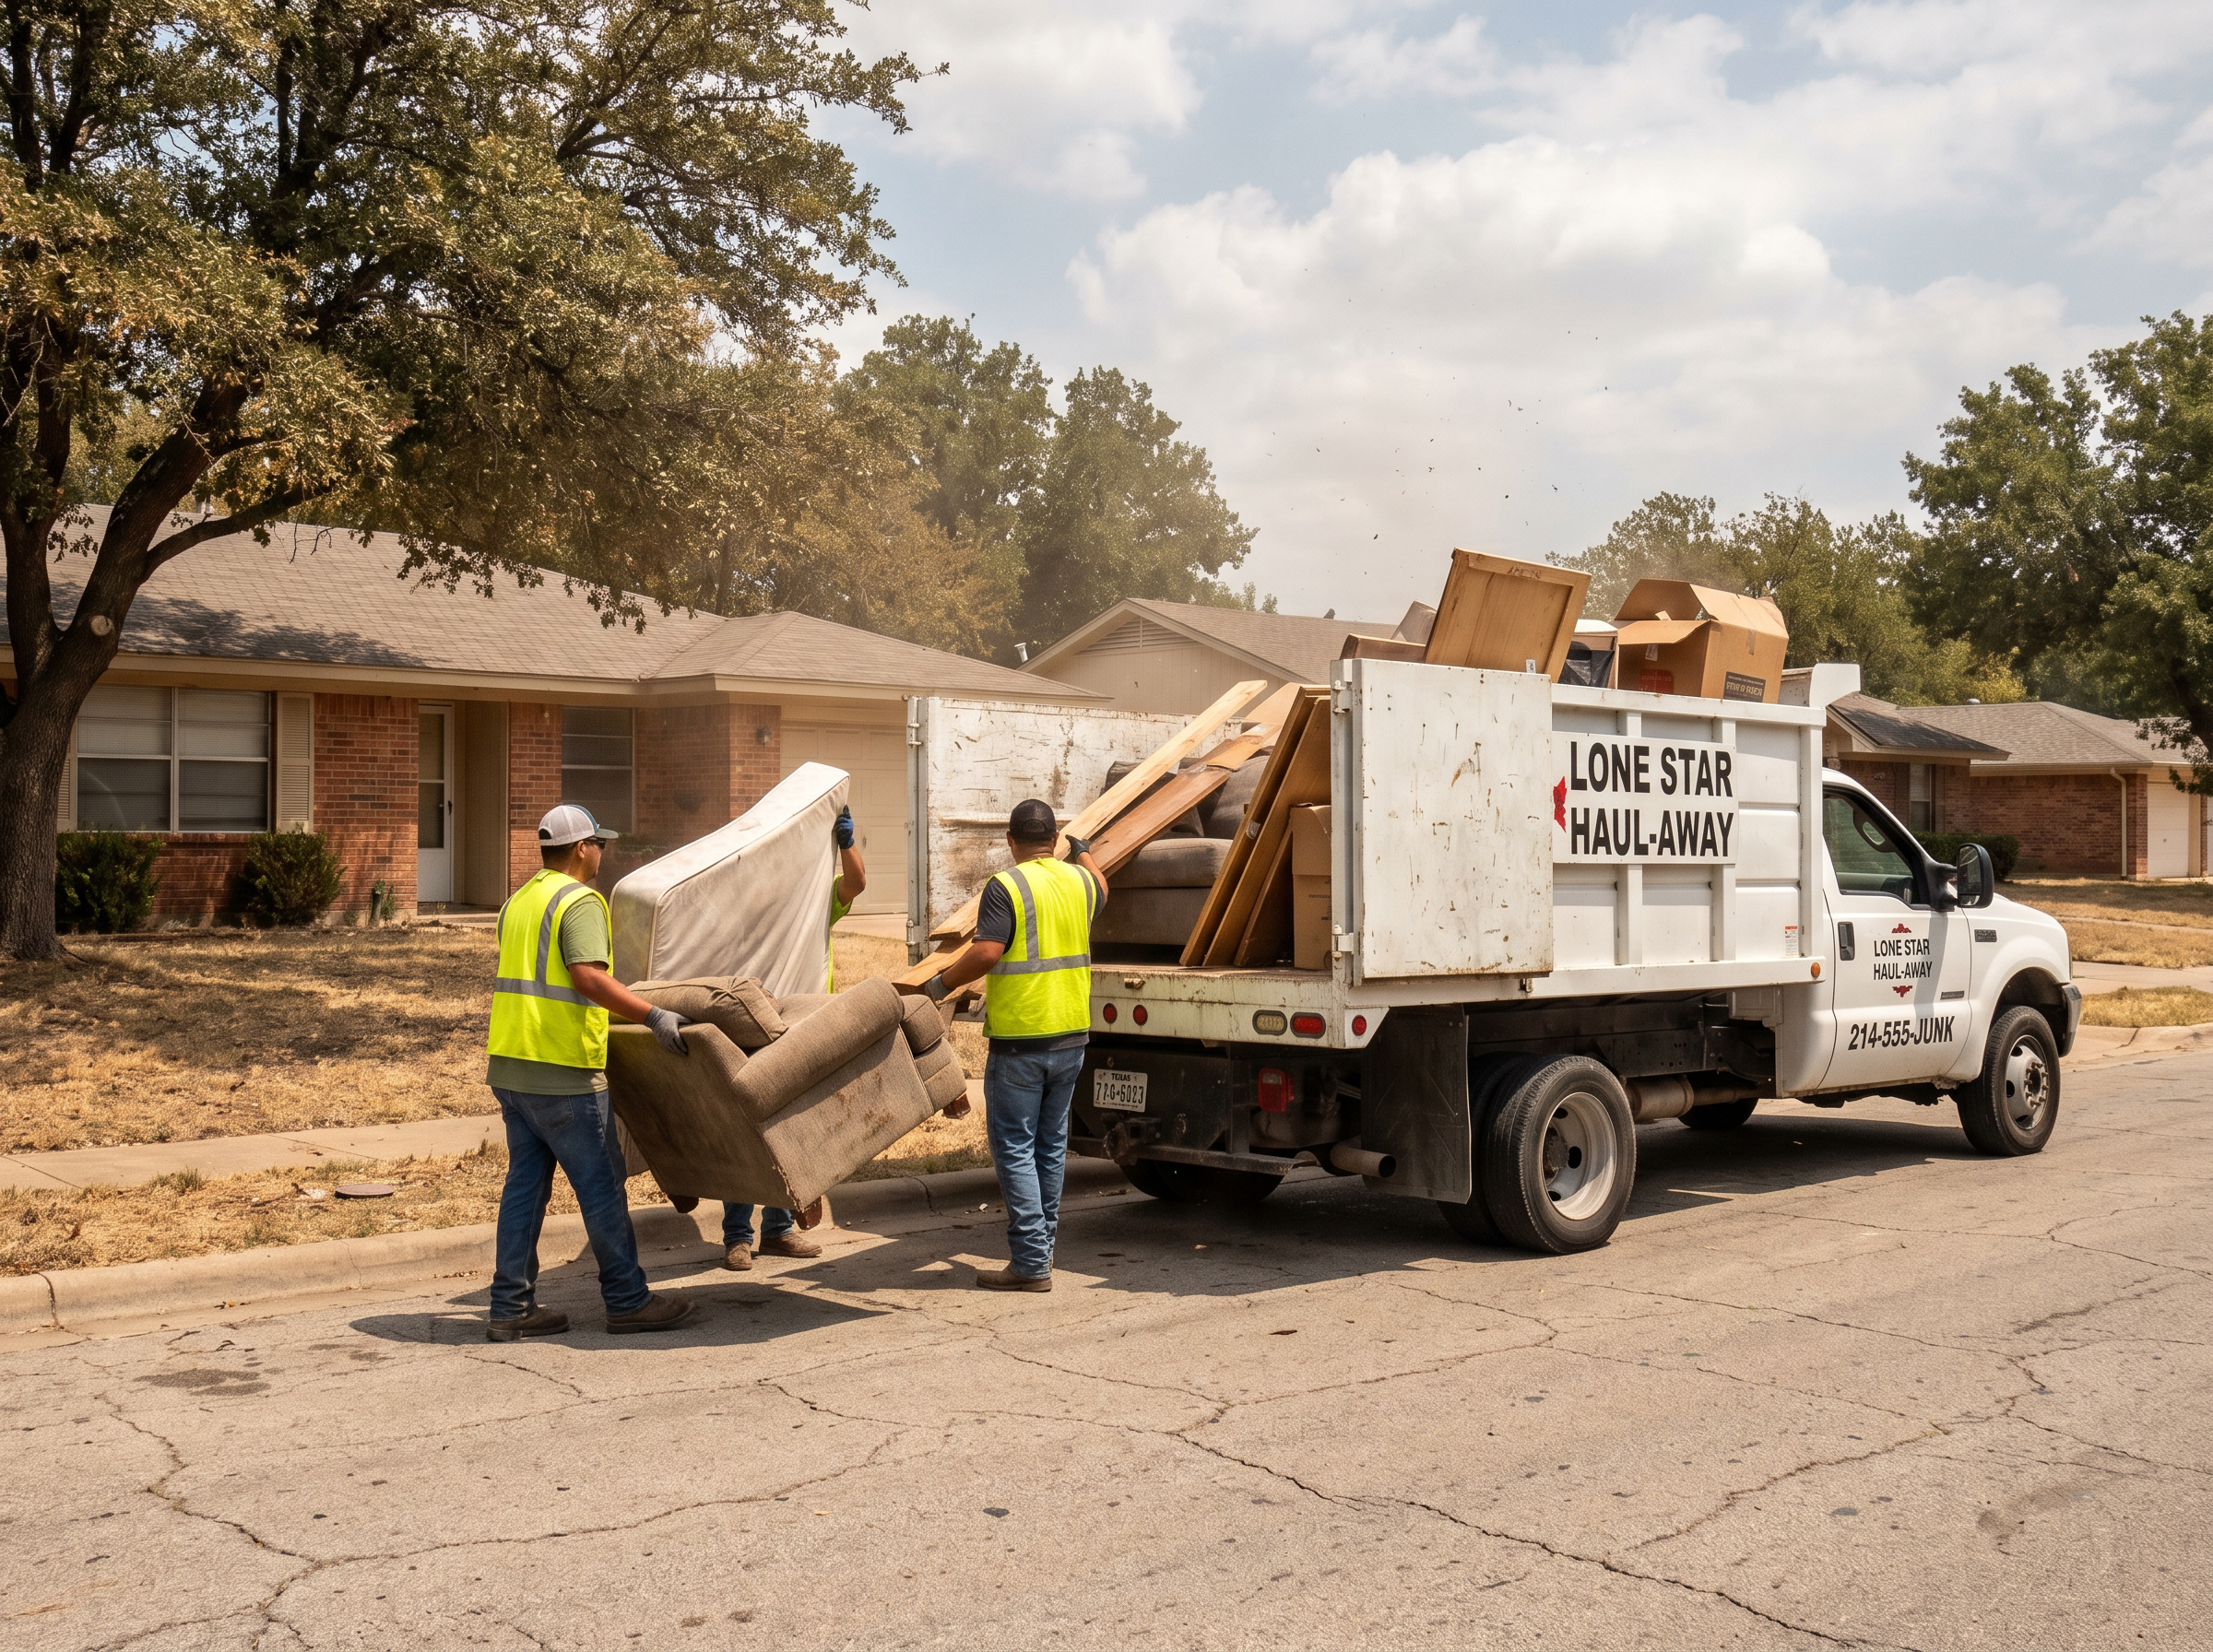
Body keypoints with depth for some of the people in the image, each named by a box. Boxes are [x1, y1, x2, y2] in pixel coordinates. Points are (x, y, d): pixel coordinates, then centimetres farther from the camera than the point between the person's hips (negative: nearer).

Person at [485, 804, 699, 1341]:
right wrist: (653, 1016, -29)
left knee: (526, 1182, 11)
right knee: (600, 1185, 0)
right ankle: (628, 1302, 8)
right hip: (561, 1071, -9)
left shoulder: (519, 900, 18)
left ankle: (512, 1307, 12)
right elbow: (589, 976, -25)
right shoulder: (580, 900, -11)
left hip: (510, 1064, 9)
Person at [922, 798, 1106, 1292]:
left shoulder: (1006, 887, -13)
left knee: (1015, 1148, -1)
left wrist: (943, 982, -6)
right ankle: (1043, 1246, 26)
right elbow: (1101, 890, 32)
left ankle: (1030, 1262, -3)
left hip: (1020, 1040, -6)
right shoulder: (1079, 880, 7)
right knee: (1051, 1145, 16)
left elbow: (986, 953, -23)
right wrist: (1084, 853, 51)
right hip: (1071, 1034, 6)